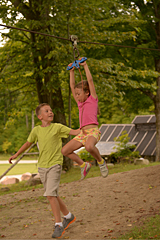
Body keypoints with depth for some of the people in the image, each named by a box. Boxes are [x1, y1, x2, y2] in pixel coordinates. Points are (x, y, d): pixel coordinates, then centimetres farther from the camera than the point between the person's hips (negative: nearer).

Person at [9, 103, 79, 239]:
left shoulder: (57, 127, -5)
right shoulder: (36, 130, 5)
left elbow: (74, 132, -11)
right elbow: (28, 143, 19)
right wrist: (16, 155, 24)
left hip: (55, 165, -5)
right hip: (42, 166, 5)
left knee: (50, 194, -17)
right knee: (53, 195, 12)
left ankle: (58, 225, -9)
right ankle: (68, 216, 32)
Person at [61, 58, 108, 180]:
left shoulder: (93, 99, 6)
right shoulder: (80, 103, 22)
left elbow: (90, 80, 2)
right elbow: (72, 86, 26)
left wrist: (85, 65, 7)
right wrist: (72, 71, 27)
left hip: (93, 131, -7)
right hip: (82, 133, 7)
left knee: (89, 146, -38)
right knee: (65, 151, -6)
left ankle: (101, 162, -10)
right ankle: (83, 165, 10)